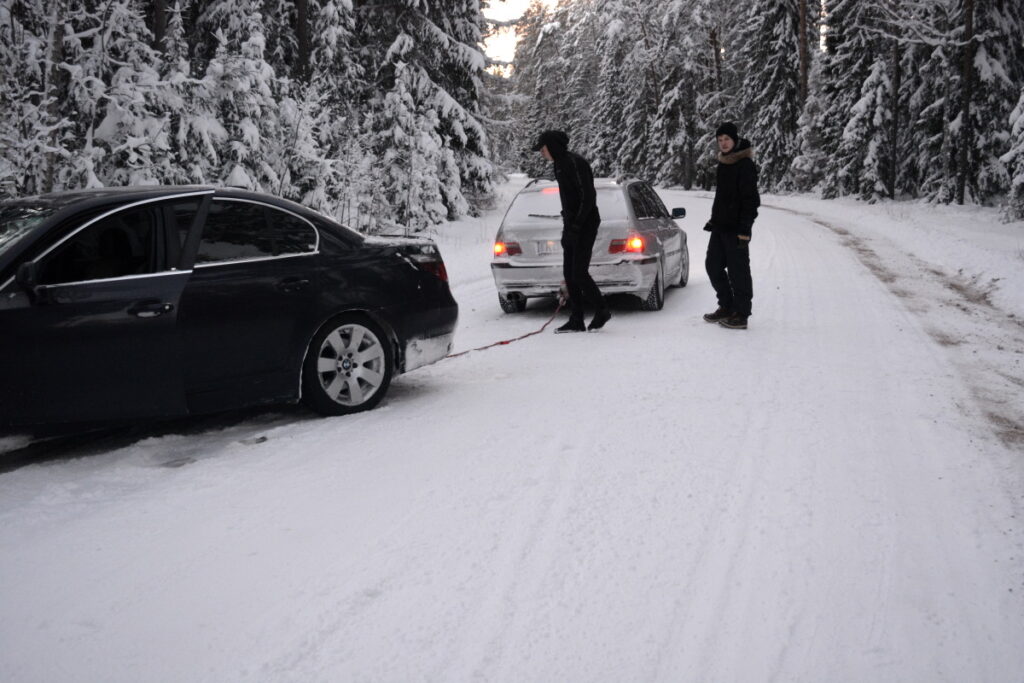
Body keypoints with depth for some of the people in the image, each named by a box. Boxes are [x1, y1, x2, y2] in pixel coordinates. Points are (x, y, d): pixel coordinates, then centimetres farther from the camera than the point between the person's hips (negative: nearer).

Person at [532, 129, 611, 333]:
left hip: (585, 225, -9)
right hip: (572, 226, 9)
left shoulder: (575, 163, -15)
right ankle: (576, 321, 10)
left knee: (579, 273, -10)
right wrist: (566, 227, 16)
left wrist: (576, 226, -22)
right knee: (569, 272, 6)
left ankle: (602, 311, 8)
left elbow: (589, 196, -20)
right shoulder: (560, 165, 14)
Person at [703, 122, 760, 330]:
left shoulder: (745, 165, -13)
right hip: (720, 226, 9)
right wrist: (713, 220, 21)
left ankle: (741, 315, 3)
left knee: (737, 270, -4)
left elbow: (751, 200, -17)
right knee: (713, 265, 13)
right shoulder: (723, 164, 14)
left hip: (735, 228, -9)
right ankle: (727, 307, 25)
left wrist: (744, 229, -21)